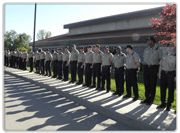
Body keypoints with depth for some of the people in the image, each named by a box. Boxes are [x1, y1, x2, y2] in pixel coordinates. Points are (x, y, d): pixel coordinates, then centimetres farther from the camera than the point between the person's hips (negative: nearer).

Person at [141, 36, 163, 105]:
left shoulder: (158, 50, -5)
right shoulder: (146, 50, 11)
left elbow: (161, 60, -1)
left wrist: (159, 68, -3)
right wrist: (146, 65, 12)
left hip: (154, 68, -5)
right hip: (146, 68, 5)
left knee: (152, 85, 0)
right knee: (146, 84, 8)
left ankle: (151, 100, 11)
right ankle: (147, 98, 20)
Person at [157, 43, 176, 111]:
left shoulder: (175, 56, -2)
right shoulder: (164, 56, 14)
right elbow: (161, 65, 16)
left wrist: (176, 76, -13)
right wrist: (159, 73, 8)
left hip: (171, 73, -5)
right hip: (163, 73, 5)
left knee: (171, 90, -1)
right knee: (162, 89, 8)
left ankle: (169, 105, 10)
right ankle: (163, 103, 20)